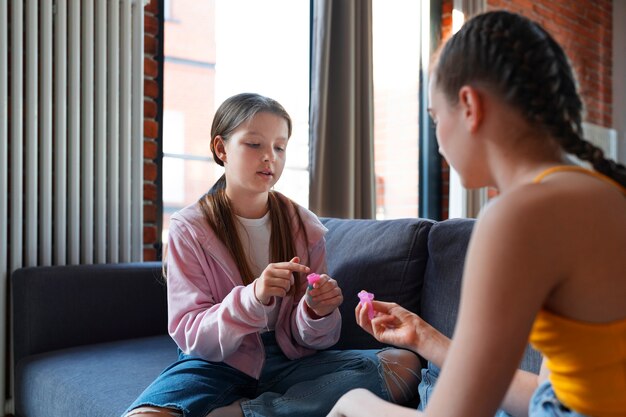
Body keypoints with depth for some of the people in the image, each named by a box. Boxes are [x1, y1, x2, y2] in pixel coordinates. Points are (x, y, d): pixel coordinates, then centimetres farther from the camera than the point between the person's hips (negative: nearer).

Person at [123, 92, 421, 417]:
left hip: (288, 362, 4)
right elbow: (189, 335, -11)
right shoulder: (188, 229, -6)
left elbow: (308, 338, 3)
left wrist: (317, 313, -22)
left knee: (404, 363, -18)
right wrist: (252, 298, -29)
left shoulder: (305, 227, 0)